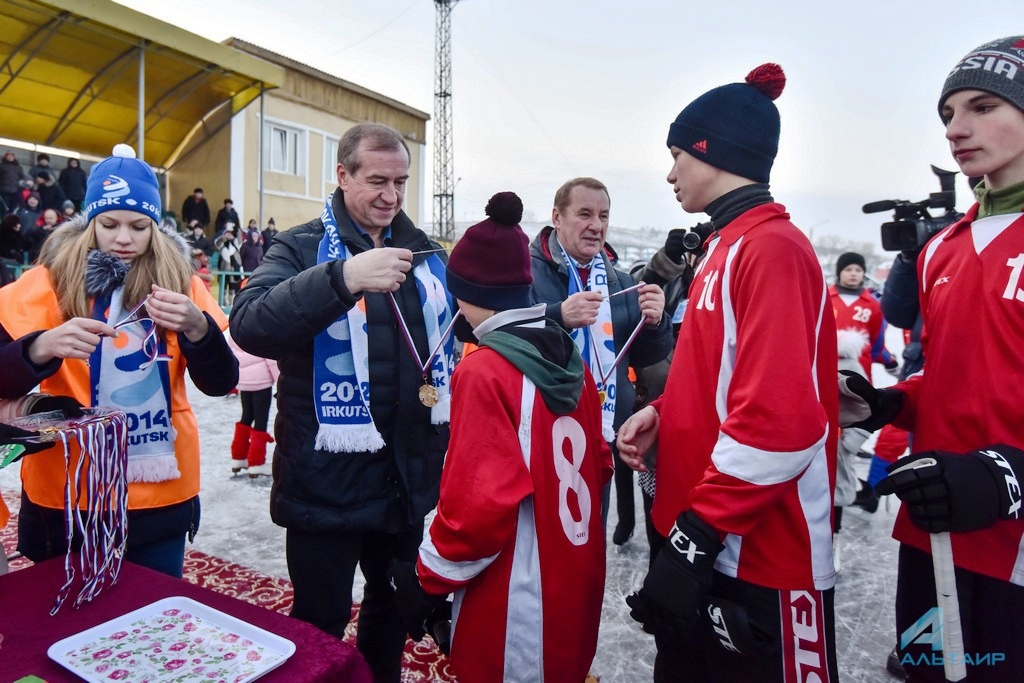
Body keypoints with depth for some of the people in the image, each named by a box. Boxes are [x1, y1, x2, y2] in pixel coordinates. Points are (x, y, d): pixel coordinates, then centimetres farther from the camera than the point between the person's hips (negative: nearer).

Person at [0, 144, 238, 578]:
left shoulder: (179, 280, 0)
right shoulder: (51, 281, -3)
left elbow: (220, 383, -7)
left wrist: (196, 327, -26)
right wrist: (43, 348, -30)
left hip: (162, 495, 1)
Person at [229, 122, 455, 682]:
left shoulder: (424, 252, 8)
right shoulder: (301, 248, -7)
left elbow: (455, 337, 16)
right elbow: (249, 325, -25)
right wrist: (344, 277, -37)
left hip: (409, 473, 5)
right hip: (328, 478, -5)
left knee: (395, 605, 24)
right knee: (321, 622, 13)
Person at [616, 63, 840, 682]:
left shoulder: (771, 247, -17)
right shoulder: (729, 246, 12)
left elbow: (777, 423, -25)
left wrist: (696, 538, -21)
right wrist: (661, 413, 2)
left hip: (760, 563, -9)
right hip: (708, 543, 9)